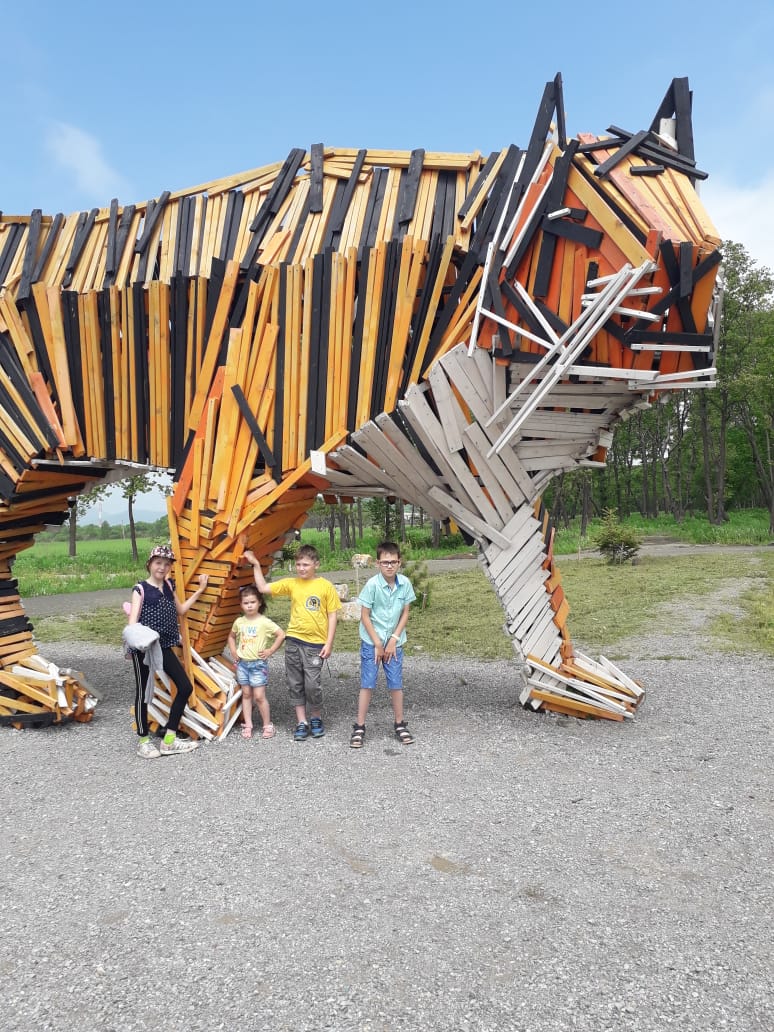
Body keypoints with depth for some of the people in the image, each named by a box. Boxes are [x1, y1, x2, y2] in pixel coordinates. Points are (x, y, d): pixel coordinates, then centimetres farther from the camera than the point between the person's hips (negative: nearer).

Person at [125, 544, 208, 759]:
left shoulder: (168, 585, 13)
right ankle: (144, 741, 18)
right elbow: (133, 619, -14)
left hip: (164, 646, 7)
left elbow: (180, 610, 25)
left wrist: (199, 591, 22)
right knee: (143, 692, 3)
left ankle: (169, 740, 14)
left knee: (185, 687, 4)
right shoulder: (141, 589, -5)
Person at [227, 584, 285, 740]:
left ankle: (268, 725, 9)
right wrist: (233, 651, 9)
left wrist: (270, 651, -12)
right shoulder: (239, 622, 4)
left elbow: (281, 635, -12)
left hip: (258, 663, -4)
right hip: (242, 663, 5)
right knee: (246, 694, 10)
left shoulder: (264, 622, -11)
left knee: (259, 696, -4)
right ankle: (247, 725, 16)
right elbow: (231, 637, 22)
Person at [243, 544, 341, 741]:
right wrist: (256, 565, 1)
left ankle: (316, 719, 19)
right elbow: (263, 588, 5)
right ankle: (302, 722, 19)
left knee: (312, 684, -5)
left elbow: (332, 616, -1)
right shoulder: (291, 584, 5)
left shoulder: (326, 586, -3)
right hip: (293, 640, 4)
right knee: (295, 684, 7)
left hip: (315, 643, -3)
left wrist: (329, 643, -5)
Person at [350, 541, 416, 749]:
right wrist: (378, 644, -9)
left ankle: (400, 725, 22)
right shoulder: (372, 584, -16)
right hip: (371, 642, -3)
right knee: (367, 684, 1)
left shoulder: (405, 583, -7)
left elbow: (405, 613, 1)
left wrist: (393, 640, -5)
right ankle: (359, 728, 10)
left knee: (396, 684, 8)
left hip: (394, 642, 3)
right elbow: (364, 616, -10)